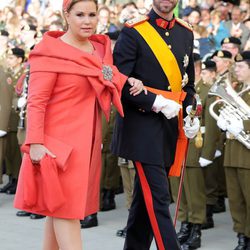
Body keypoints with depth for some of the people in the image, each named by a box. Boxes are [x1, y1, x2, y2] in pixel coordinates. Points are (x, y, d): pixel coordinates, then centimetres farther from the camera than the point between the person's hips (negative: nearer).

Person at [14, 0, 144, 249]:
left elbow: (110, 84, 23)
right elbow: (36, 102, -13)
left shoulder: (100, 49, 11)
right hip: (60, 141, -7)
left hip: (87, 142, 7)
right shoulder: (50, 52, -10)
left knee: (59, 206, 12)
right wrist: (35, 143, -21)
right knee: (65, 207, -5)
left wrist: (129, 82, 2)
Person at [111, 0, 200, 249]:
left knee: (146, 196, 14)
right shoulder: (133, 31, -7)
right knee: (157, 197, -9)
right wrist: (157, 102, -18)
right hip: (142, 125, -6)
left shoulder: (186, 34, 11)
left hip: (170, 125, 6)